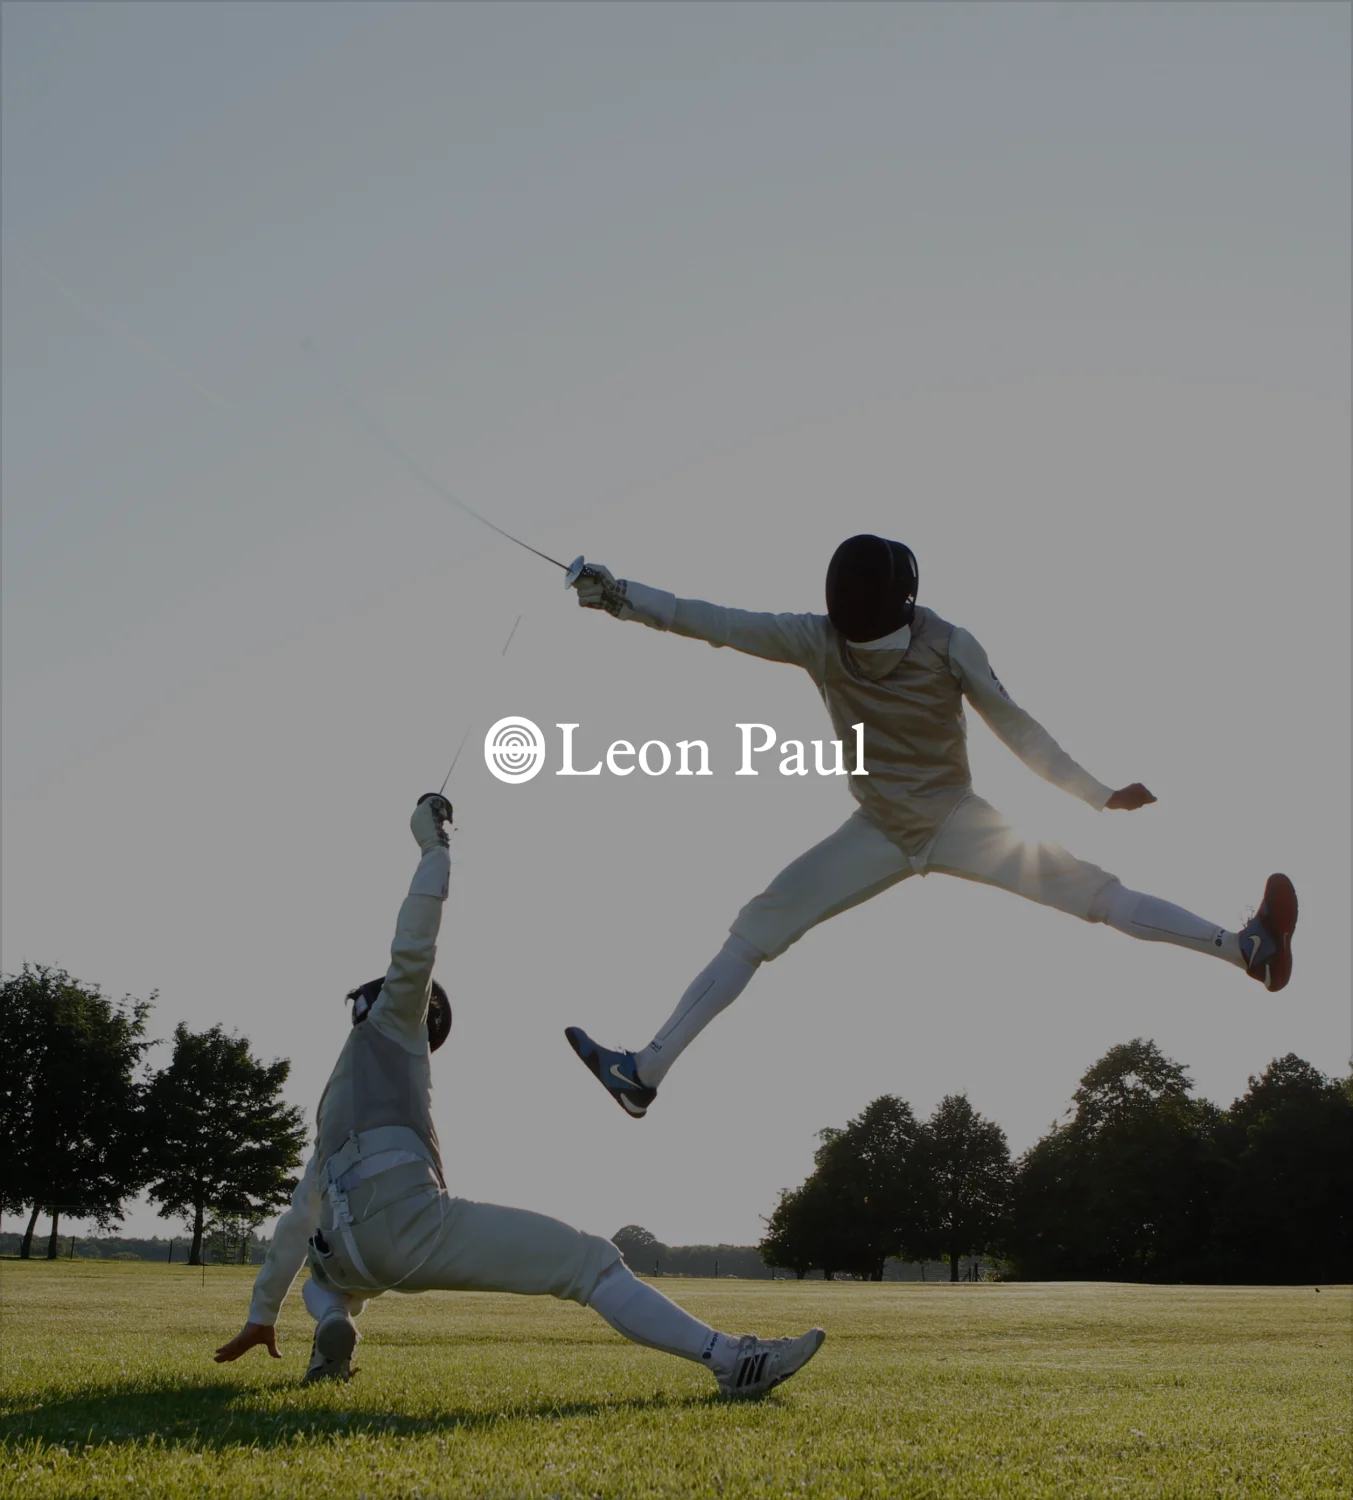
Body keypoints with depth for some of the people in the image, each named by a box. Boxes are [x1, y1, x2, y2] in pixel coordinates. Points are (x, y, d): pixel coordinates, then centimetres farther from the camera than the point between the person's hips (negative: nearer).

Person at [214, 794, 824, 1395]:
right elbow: (412, 953, 2)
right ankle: (729, 1360, -23)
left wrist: (262, 1317, 47)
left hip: (349, 1250, 7)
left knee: (323, 1275, 44)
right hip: (407, 1217, -7)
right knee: (591, 1261, -7)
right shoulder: (388, 1020, 23)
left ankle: (331, 1326, 8)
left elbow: (297, 1223, 41)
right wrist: (435, 849, 10)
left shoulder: (333, 1105, 39)